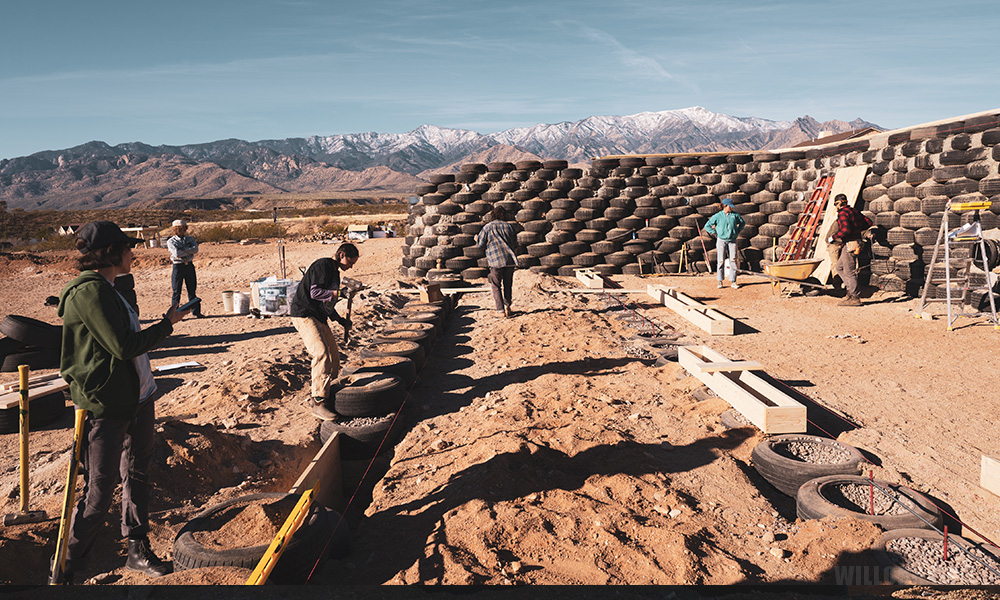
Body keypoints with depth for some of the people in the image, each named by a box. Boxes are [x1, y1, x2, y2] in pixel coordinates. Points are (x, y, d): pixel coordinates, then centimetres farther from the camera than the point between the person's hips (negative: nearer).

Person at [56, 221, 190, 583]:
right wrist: (167, 324, -10)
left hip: (137, 400, 10)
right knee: (99, 492, 0)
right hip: (106, 408, -10)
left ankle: (138, 551, 30)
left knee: (137, 475, 17)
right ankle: (65, 567, 17)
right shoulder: (88, 291, -18)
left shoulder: (108, 289, 14)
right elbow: (124, 346, -24)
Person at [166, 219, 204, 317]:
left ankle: (196, 311, 16)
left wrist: (183, 250, -15)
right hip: (178, 266, -3)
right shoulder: (171, 241, -1)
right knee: (176, 292, 0)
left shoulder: (190, 239, 10)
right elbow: (176, 253, -17)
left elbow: (196, 249, -9)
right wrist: (189, 251, -10)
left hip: (189, 266, 3)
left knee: (192, 290, 9)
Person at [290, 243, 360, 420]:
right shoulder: (323, 265, -10)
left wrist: (340, 319, 17)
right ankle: (318, 403, -21)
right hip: (304, 316, -10)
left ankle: (329, 391, 23)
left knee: (334, 356, 10)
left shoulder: (335, 272, 19)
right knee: (322, 354, -21)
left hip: (319, 317, 10)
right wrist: (338, 293, -23)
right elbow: (315, 292, -20)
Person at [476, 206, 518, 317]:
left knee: (496, 286, 6)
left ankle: (501, 310, 1)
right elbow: (515, 244, 12)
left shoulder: (487, 227, -2)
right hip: (510, 260, 3)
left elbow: (480, 244, 2)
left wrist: (477, 239, 24)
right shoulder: (509, 226, 6)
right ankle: (508, 307, 14)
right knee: (508, 285, 16)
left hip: (496, 261, -3)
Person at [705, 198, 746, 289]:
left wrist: (737, 231, 11)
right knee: (721, 261, -5)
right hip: (721, 240, -2)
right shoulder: (717, 216, -3)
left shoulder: (735, 215, 5)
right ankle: (720, 282, 3)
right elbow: (707, 226, 3)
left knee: (733, 260, -2)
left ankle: (733, 282, 3)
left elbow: (743, 223, 22)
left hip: (732, 241, 2)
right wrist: (715, 234, -1)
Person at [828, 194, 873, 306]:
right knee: (839, 267, 19)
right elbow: (869, 222, 20)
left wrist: (833, 237, -15)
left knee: (849, 272, -4)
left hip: (850, 245, -10)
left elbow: (845, 230, -27)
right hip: (856, 243, 10)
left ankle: (854, 298, 0)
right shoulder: (854, 211, 14)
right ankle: (851, 289, 14)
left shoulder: (842, 213, -14)